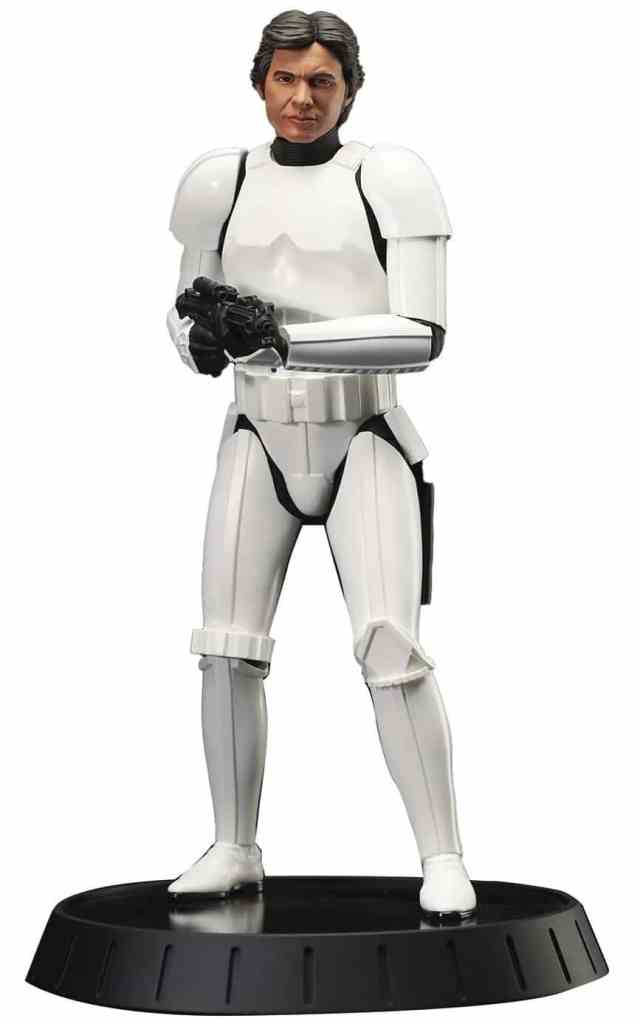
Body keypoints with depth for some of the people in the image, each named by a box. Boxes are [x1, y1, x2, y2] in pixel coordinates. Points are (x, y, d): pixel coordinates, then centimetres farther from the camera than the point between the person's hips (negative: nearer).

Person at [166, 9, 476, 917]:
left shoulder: (392, 182, -8)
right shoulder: (220, 183, 4)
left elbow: (422, 337, -16)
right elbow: (191, 313, 14)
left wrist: (286, 340, -26)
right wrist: (202, 338, -11)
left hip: (366, 441, -3)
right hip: (259, 440, 3)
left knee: (389, 644, -16)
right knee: (228, 646, -5)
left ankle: (443, 858, -4)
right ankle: (235, 851, 10)